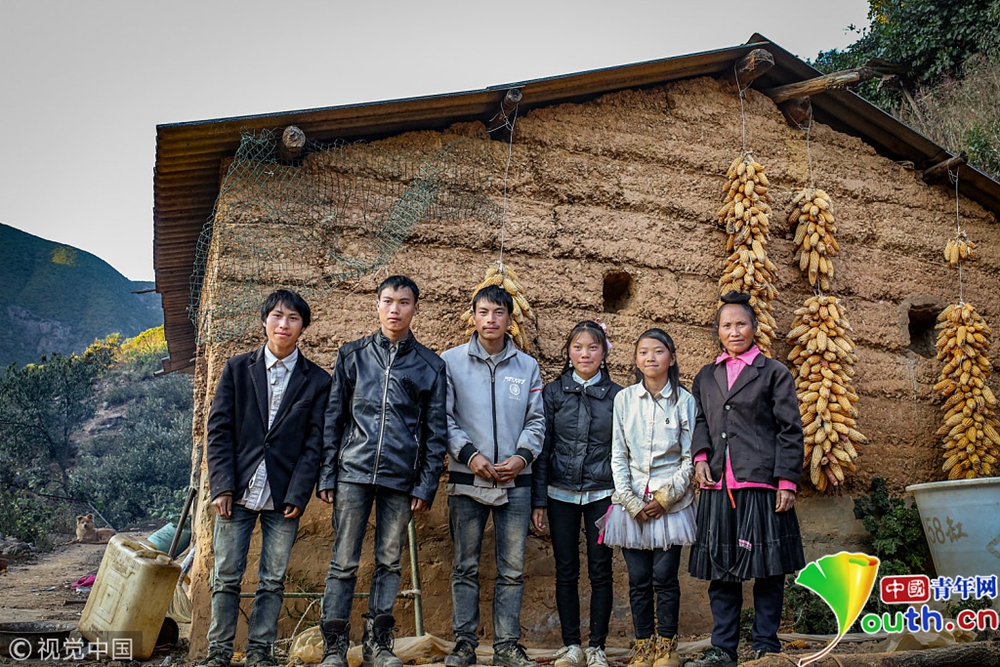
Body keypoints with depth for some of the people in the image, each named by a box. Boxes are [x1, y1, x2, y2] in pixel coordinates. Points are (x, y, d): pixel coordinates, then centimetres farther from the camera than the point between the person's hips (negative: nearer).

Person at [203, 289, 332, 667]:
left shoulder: (316, 381, 5)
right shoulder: (237, 368, 8)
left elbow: (314, 443, 1)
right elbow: (219, 430, 3)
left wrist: (297, 496, -7)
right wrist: (222, 486, -6)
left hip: (283, 498, 0)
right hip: (238, 493, 1)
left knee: (273, 580, 5)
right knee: (226, 576, 4)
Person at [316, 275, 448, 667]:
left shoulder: (430, 366, 7)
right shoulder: (352, 355, 8)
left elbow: (436, 431, 7)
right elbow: (333, 418, 7)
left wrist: (426, 485, -1)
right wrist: (327, 476, 1)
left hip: (401, 478, 1)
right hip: (354, 472, 0)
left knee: (389, 562, 7)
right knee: (344, 561, 1)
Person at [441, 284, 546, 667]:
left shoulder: (527, 366, 9)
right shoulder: (452, 361, 3)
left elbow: (536, 420, 9)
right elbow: (443, 417, 0)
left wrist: (523, 455, -7)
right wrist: (468, 454, -12)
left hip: (515, 481, 2)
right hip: (467, 479, -1)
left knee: (512, 570, 5)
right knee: (465, 567, 6)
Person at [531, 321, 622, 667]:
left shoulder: (617, 396, 3)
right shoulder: (553, 392, 3)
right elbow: (542, 447, 3)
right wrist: (538, 500, -1)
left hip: (603, 494, 0)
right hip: (561, 494, 0)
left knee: (601, 572, 3)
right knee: (566, 572, 5)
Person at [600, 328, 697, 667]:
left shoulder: (684, 400, 1)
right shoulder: (624, 399, 4)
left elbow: (690, 457, 1)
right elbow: (618, 455, 4)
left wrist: (666, 498, -7)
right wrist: (631, 501, -5)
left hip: (671, 502, -1)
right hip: (632, 502, 1)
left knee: (665, 578, 1)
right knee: (638, 580, 5)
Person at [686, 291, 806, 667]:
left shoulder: (774, 373, 5)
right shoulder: (706, 377, 17)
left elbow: (790, 431, 1)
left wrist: (787, 481, -6)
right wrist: (700, 456, 0)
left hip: (761, 484, -3)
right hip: (718, 486, 4)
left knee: (767, 569, 2)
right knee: (721, 569, 7)